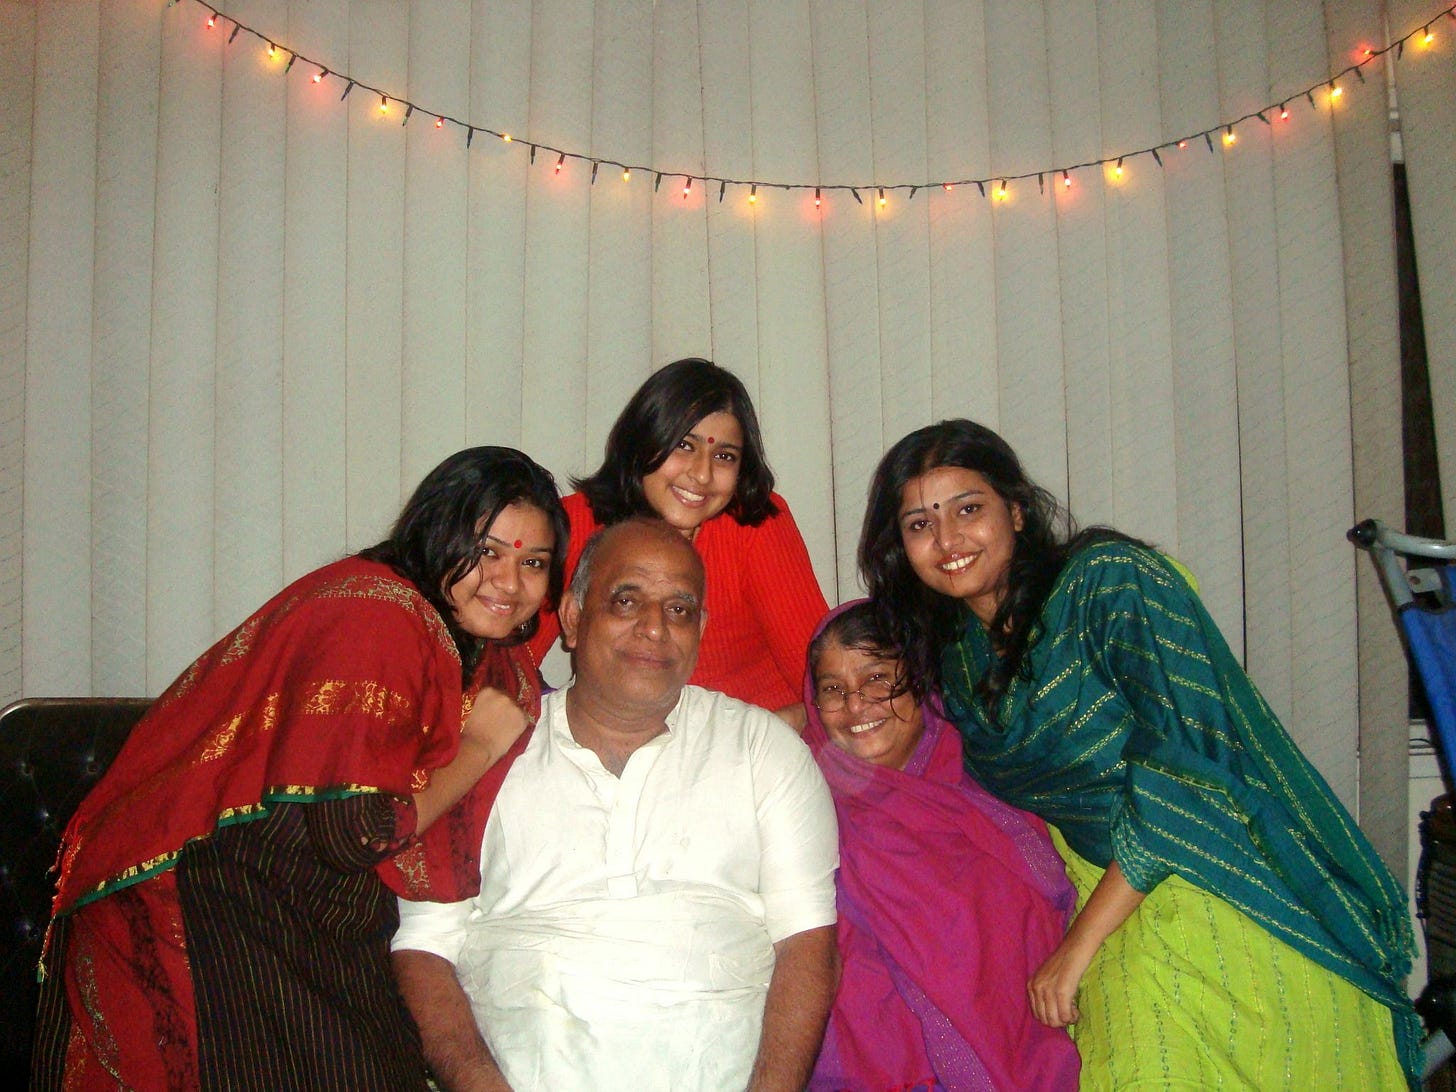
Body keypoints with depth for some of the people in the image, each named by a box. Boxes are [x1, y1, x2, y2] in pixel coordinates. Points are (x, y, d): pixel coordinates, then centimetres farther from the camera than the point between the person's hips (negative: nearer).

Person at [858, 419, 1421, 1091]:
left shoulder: (1109, 577, -10)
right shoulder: (953, 657, 8)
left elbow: (1184, 763, -17)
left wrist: (1078, 947, -14)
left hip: (1240, 905, -4)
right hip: (1117, 915, 5)